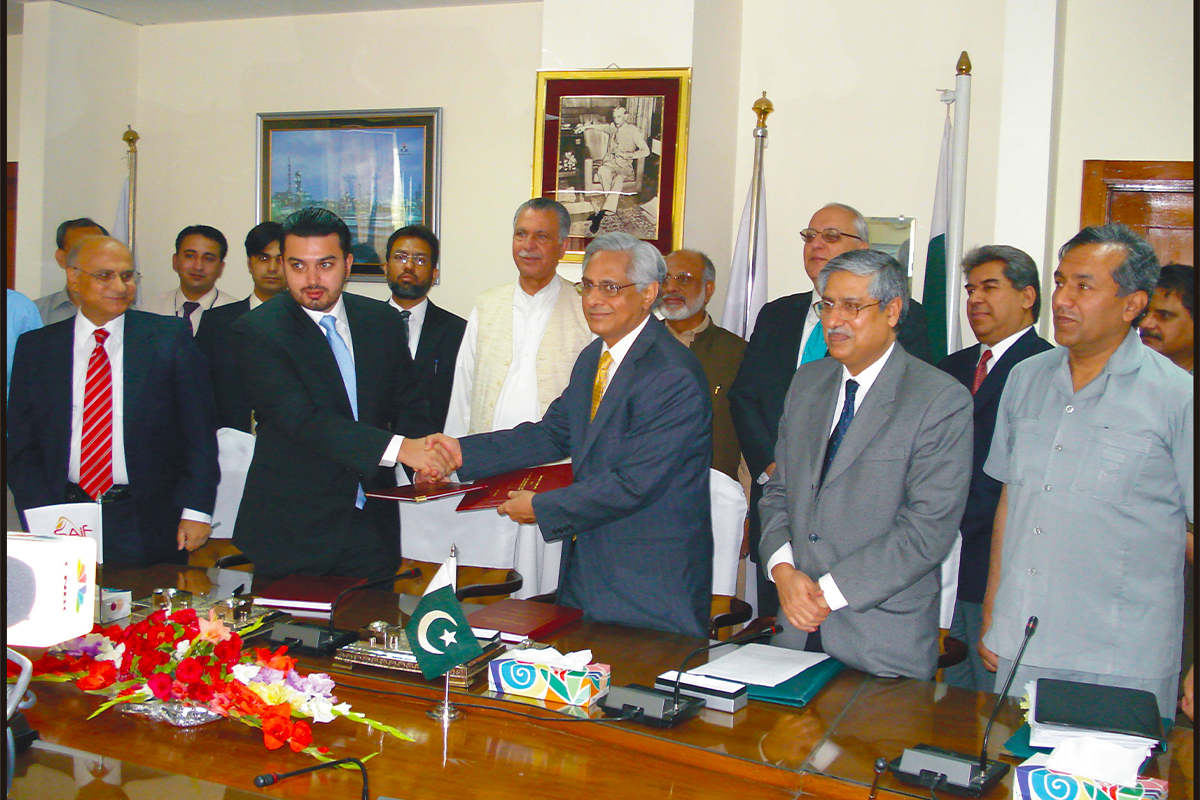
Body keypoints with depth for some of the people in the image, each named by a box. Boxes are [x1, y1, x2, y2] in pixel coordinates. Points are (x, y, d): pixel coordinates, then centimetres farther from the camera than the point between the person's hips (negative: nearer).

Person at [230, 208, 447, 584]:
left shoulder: (382, 320, 6)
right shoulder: (256, 331, -10)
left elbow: (408, 405, 11)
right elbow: (301, 419, -22)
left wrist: (426, 461, -11)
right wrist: (398, 448, -33)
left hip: (373, 528, 4)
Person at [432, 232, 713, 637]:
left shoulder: (673, 376, -21)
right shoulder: (592, 358, 10)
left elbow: (633, 483, -23)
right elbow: (553, 434, 15)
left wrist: (541, 508, -14)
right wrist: (464, 451, 4)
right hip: (585, 568, 8)